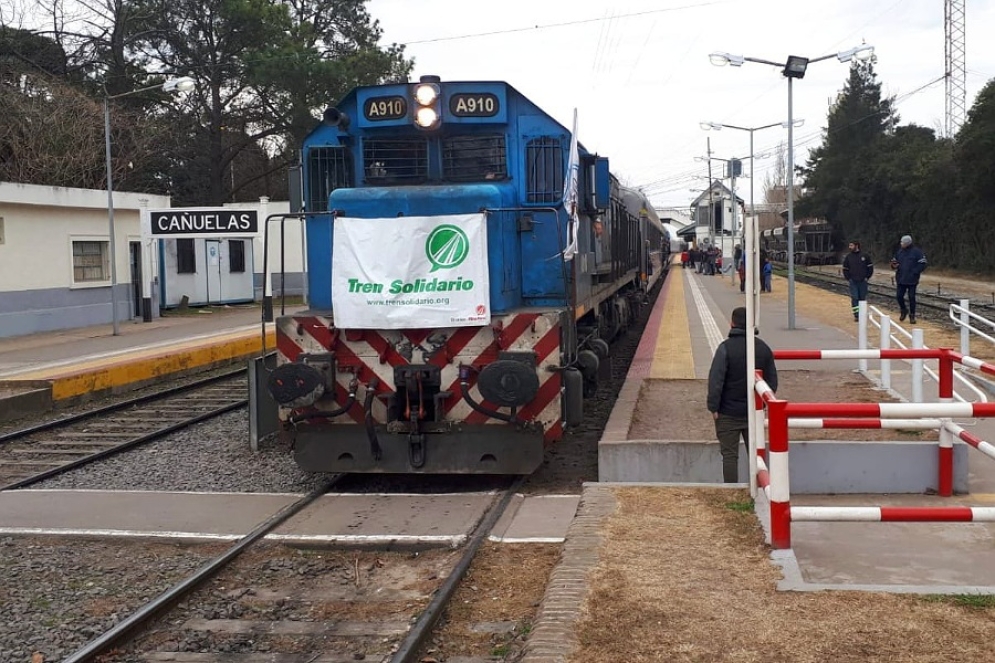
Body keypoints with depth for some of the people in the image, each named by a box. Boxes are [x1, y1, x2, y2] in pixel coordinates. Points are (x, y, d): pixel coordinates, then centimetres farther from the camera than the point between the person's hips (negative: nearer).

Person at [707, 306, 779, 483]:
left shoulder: (726, 347, -13)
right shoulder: (763, 348, 3)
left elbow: (716, 380, -16)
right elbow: (772, 381, 9)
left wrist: (713, 407, -9)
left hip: (728, 412, -4)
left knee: (729, 455, 3)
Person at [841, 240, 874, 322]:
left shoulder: (864, 256, 1)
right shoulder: (848, 257, 5)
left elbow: (870, 267, 7)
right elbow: (845, 269, 12)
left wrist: (867, 277, 1)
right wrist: (848, 278, 3)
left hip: (863, 281, 0)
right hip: (853, 282, 0)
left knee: (863, 298, 6)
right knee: (854, 298, -8)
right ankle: (856, 315, -6)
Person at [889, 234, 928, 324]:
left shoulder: (916, 251, -7)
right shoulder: (899, 251, 9)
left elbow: (922, 264, -8)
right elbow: (895, 262, 19)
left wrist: (914, 272, -16)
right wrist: (894, 265, -5)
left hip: (912, 280, -4)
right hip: (900, 279, 5)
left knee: (912, 297, 1)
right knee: (899, 296, 2)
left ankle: (912, 316, 11)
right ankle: (904, 310, 27)